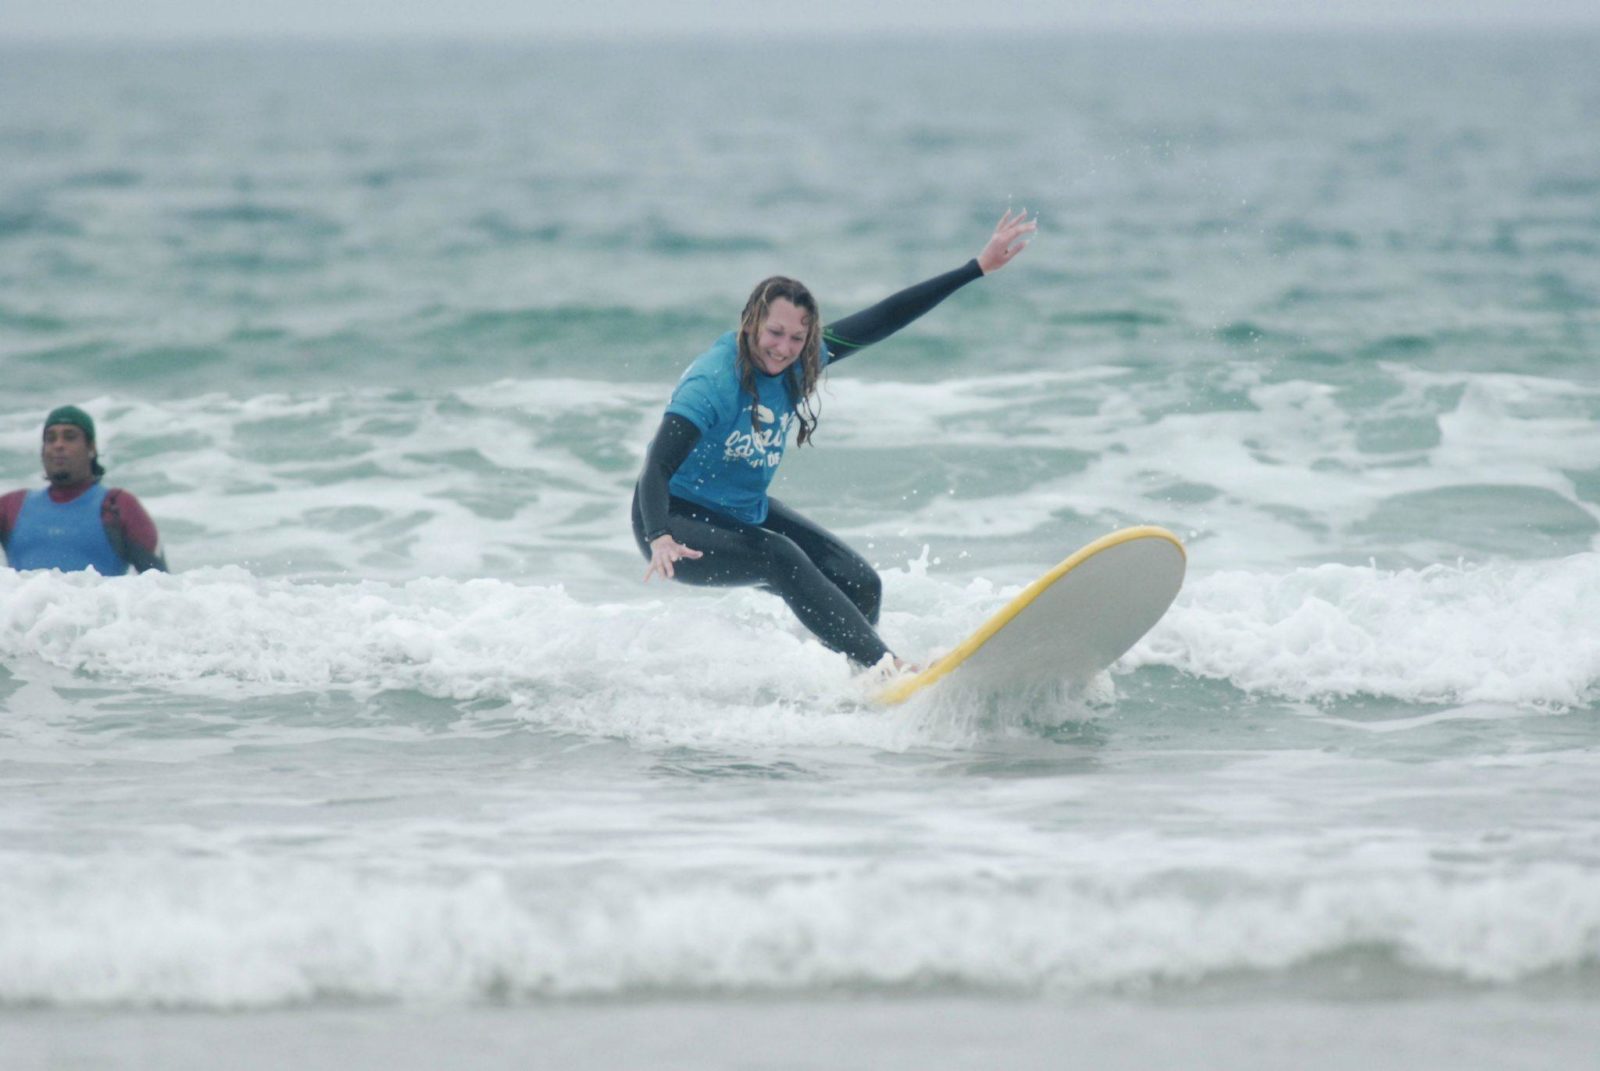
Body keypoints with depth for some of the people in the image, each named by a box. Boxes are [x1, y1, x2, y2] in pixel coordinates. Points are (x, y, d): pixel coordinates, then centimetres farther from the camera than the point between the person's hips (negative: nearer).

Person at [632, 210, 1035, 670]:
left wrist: (978, 268, -7)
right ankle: (886, 666, -34)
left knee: (859, 584, -3)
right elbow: (656, 469, -37)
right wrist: (660, 541, -56)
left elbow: (881, 320, -6)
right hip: (677, 522, -8)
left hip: (746, 512, 8)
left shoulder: (800, 362, -9)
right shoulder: (713, 383, -29)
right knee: (780, 559, -31)